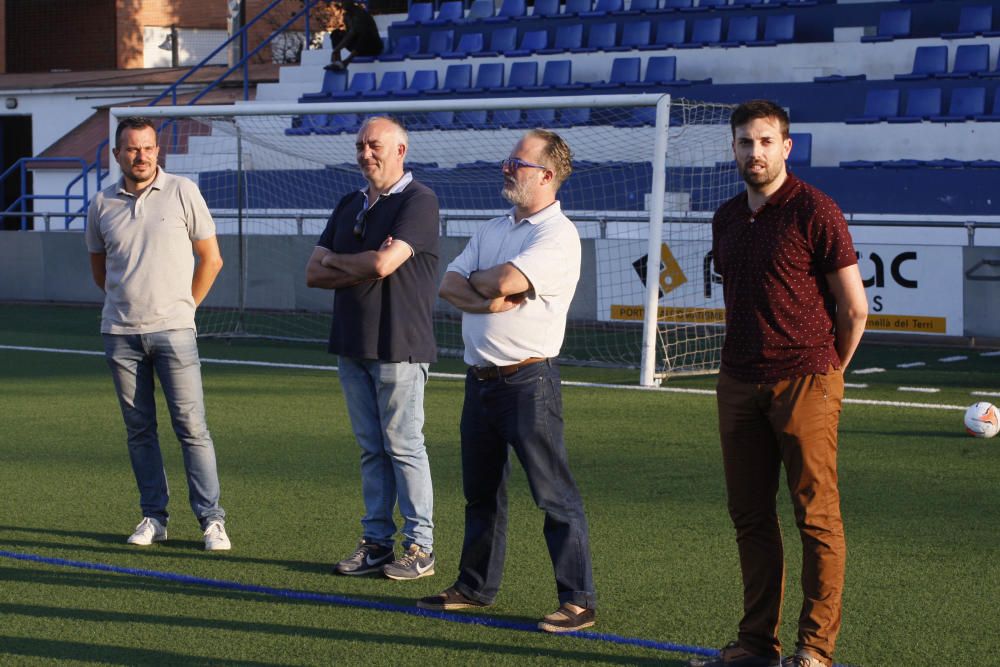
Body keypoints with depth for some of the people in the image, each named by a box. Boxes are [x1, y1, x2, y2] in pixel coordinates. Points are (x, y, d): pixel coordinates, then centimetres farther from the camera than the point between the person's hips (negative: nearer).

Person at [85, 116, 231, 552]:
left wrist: (184, 306, 8)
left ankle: (212, 519, -2)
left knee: (191, 426, -6)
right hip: (120, 333, 3)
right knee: (139, 429, 7)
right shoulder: (102, 205, 6)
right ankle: (153, 516, 14)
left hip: (173, 330, -3)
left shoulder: (182, 193, -1)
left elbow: (211, 259, 5)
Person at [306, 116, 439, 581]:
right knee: (371, 449, 10)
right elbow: (314, 274, 9)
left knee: (403, 446, -4)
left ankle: (420, 547, 2)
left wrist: (336, 262, -2)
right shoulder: (349, 206, 16)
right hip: (352, 346, 7)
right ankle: (376, 541, 14)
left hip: (399, 346, -7)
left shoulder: (418, 201, -8)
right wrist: (362, 268, -9)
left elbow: (383, 263, -21)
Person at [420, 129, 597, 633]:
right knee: (481, 492, 16)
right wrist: (488, 301, -12)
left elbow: (505, 281, -23)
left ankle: (578, 601, -4)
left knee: (554, 493, -7)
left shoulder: (558, 235, -10)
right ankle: (476, 587, 28)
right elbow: (449, 285, 7)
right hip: (480, 378, 8)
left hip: (527, 379, -8)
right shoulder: (491, 230, 17)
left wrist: (475, 281, -1)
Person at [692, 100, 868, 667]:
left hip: (804, 381, -7)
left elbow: (854, 306, -5)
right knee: (750, 515, 8)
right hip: (740, 382, 7)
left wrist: (825, 372, 6)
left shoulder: (815, 211, -7)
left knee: (817, 518, -4)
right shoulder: (727, 218, 13)